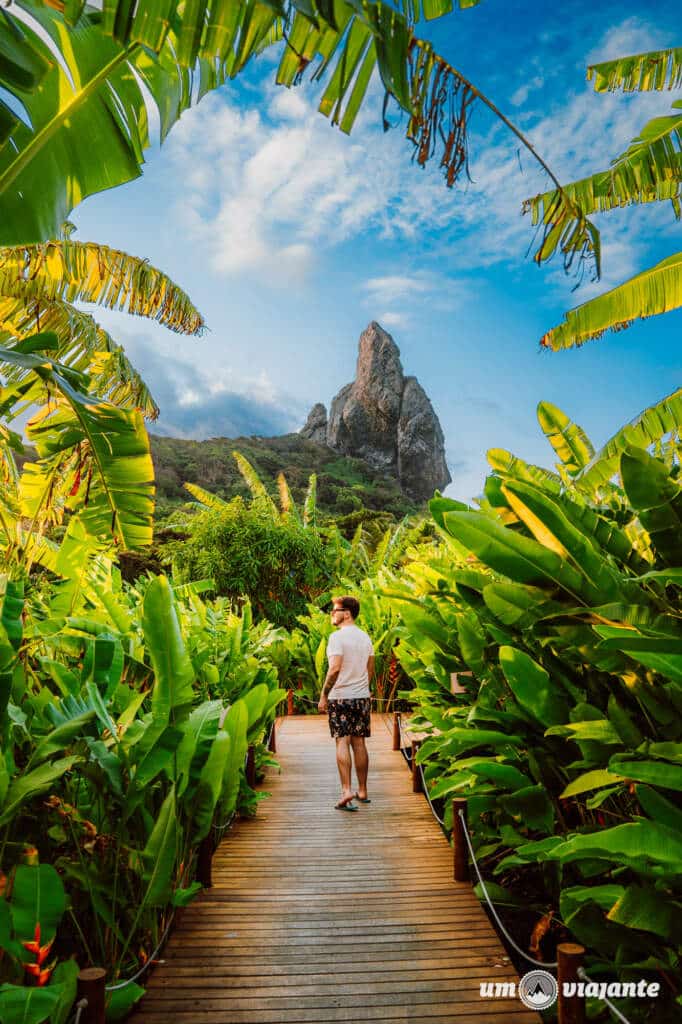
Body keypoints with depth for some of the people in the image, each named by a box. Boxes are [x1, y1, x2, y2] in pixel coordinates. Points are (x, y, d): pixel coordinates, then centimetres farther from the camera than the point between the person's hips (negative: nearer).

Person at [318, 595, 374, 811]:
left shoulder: (337, 637, -13)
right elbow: (370, 669, 14)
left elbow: (335, 669, -20)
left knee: (342, 743, -4)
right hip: (362, 697, 6)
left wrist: (323, 695, -13)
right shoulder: (365, 637, 10)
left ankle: (346, 790, -11)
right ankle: (362, 791, 18)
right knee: (359, 743, 11)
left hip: (341, 697, -6)